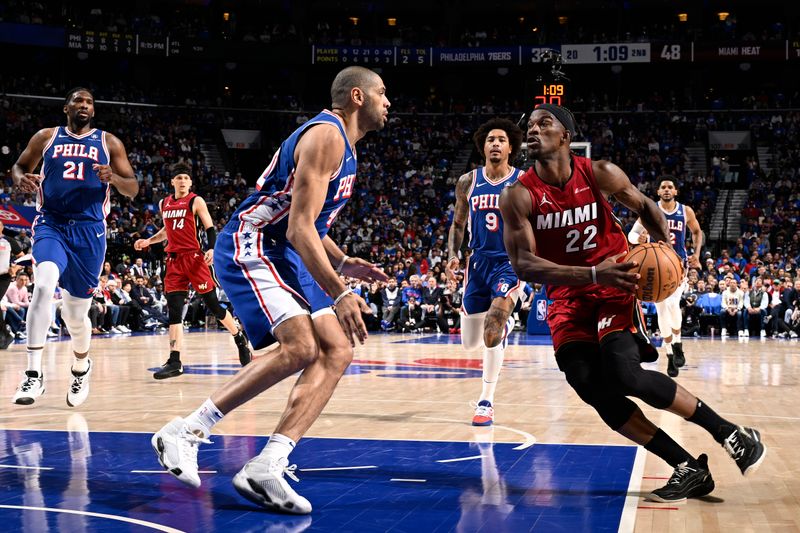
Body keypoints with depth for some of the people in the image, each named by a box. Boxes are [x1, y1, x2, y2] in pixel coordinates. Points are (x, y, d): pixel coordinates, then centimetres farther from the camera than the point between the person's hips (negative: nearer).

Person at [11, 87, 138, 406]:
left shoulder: (109, 143, 8)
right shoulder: (46, 137, 9)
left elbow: (133, 189, 7)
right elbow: (19, 167, 18)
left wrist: (113, 178, -16)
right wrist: (21, 180, -7)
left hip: (89, 230, 1)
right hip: (51, 225, -1)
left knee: (76, 313, 6)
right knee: (44, 285, -30)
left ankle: (81, 368, 38)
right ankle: (33, 374, -27)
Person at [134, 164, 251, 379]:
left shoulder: (196, 201, -2)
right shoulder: (164, 204, 14)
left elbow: (210, 228, -6)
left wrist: (212, 249, -23)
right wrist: (148, 241, 17)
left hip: (194, 257, -5)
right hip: (174, 260, 5)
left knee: (213, 304, -1)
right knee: (174, 310, -4)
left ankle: (240, 339, 21)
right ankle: (174, 362, -7)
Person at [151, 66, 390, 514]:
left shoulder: (343, 145, 20)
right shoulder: (326, 136, -13)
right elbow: (299, 228, -22)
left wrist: (343, 263, 17)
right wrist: (339, 294, -26)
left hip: (285, 256, 10)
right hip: (250, 247, -10)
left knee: (338, 350, -3)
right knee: (300, 348, -27)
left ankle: (267, 465, -12)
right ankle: (187, 432, -18)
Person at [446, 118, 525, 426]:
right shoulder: (468, 182, 4)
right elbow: (458, 223, 15)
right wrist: (453, 255, 0)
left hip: (510, 262, -4)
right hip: (478, 262, 4)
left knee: (491, 335, -22)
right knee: (470, 343, 9)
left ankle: (486, 402, -9)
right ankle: (504, 324, 45)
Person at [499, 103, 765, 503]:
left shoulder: (600, 174, -9)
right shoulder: (518, 196, -12)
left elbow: (645, 207, 10)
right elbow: (523, 264, -20)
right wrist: (594, 274, -30)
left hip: (616, 286, -2)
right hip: (567, 298, 2)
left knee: (624, 375, -23)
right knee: (593, 390, -12)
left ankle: (728, 432, -7)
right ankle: (688, 470, -2)